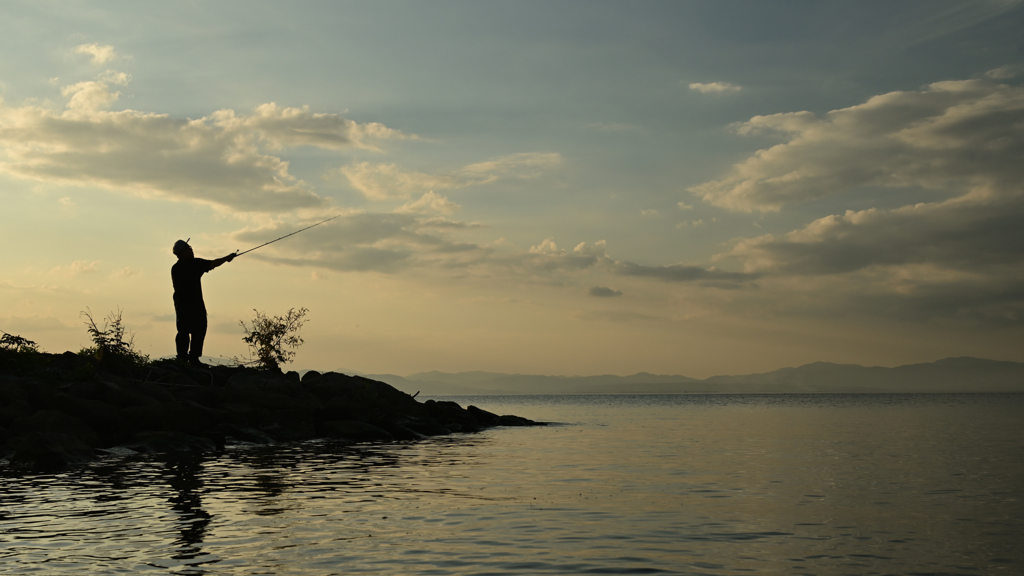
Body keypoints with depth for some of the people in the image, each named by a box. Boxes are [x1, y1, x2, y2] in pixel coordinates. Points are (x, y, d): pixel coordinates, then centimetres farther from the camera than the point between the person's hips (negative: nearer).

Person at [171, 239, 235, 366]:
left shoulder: (175, 268, 12)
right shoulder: (194, 263, -7)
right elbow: (213, 264, -2)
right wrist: (227, 258, 13)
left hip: (180, 303, 7)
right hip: (195, 303, -7)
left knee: (183, 331, 11)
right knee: (198, 331, -5)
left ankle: (182, 357, 9)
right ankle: (193, 357, -10)